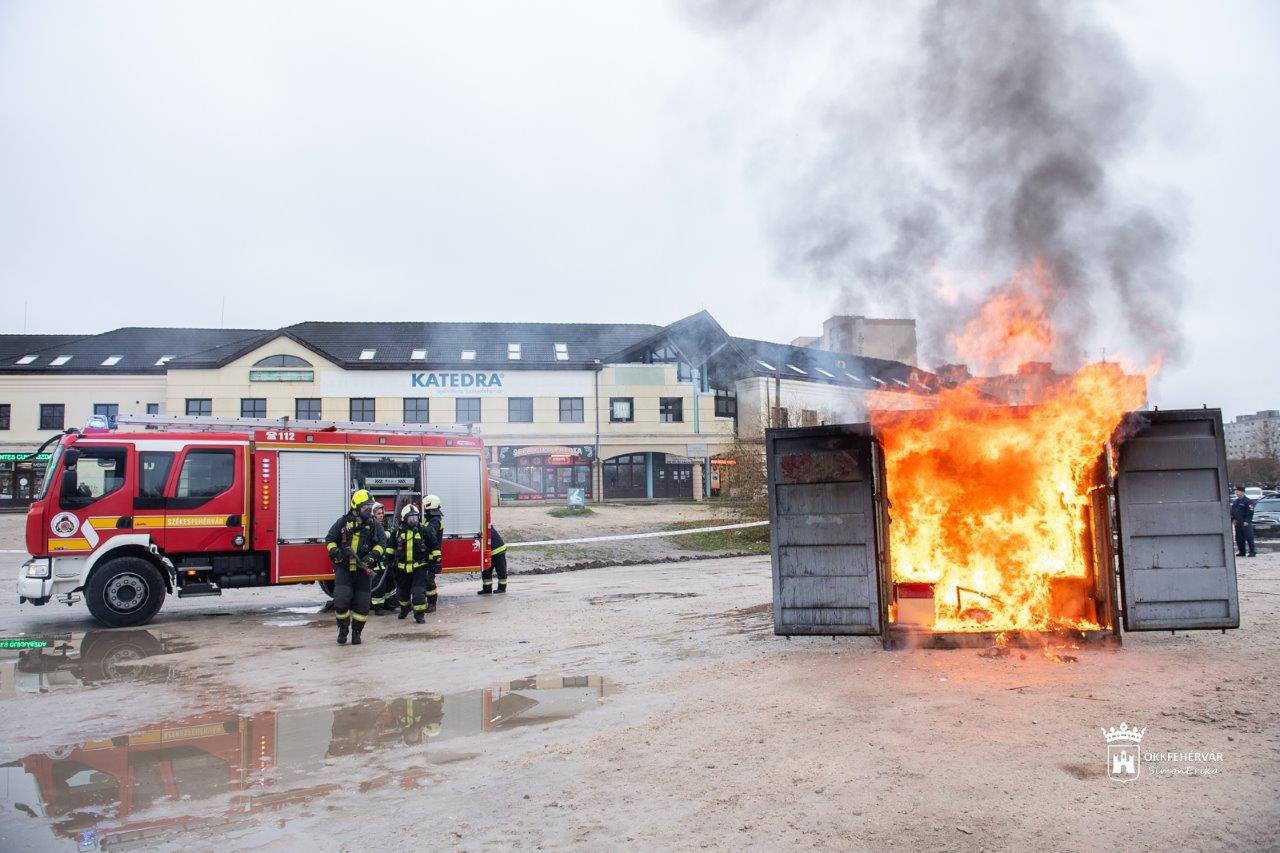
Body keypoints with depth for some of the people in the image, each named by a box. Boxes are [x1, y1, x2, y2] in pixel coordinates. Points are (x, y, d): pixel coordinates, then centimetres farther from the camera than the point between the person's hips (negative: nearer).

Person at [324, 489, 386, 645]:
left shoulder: (374, 525, 5)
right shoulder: (343, 522, 2)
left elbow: (381, 543, 0)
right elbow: (330, 540, 7)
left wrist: (372, 556, -18)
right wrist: (336, 553, -11)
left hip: (362, 569, 2)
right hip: (343, 568, -2)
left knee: (361, 603, 3)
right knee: (341, 599, -14)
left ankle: (356, 632, 19)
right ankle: (343, 629, 8)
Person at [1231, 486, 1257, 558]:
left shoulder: (1248, 501, -6)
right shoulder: (1234, 502, 15)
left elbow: (1250, 512, -11)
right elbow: (1232, 512, 22)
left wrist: (1247, 521, -17)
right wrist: (1232, 520, 12)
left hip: (1245, 523, -7)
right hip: (1237, 523, 7)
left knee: (1249, 538, -8)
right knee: (1239, 539, 9)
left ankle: (1252, 551, -6)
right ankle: (1241, 551, 16)